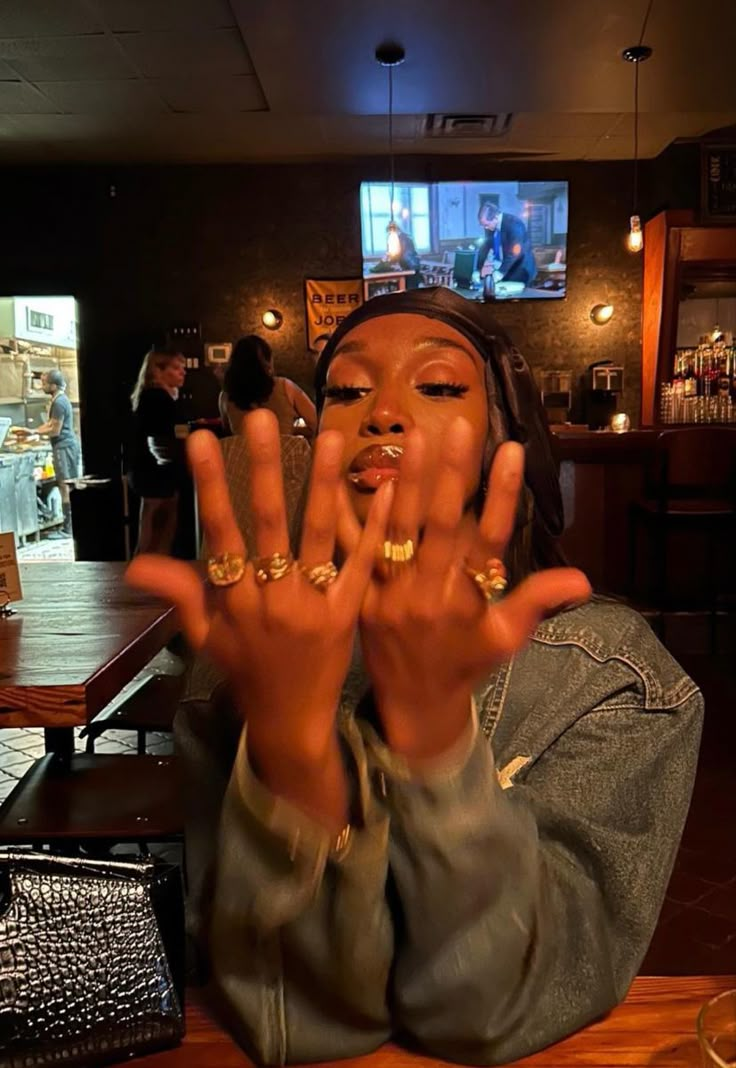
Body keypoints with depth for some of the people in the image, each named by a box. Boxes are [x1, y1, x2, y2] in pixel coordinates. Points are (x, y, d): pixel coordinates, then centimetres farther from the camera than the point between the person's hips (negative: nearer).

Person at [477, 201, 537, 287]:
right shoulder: (490, 225, -2)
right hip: (504, 268, 6)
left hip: (521, 269, -6)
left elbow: (514, 252, -29)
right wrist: (478, 270, -12)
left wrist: (499, 273, -34)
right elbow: (485, 247, 2)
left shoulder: (514, 223, -22)